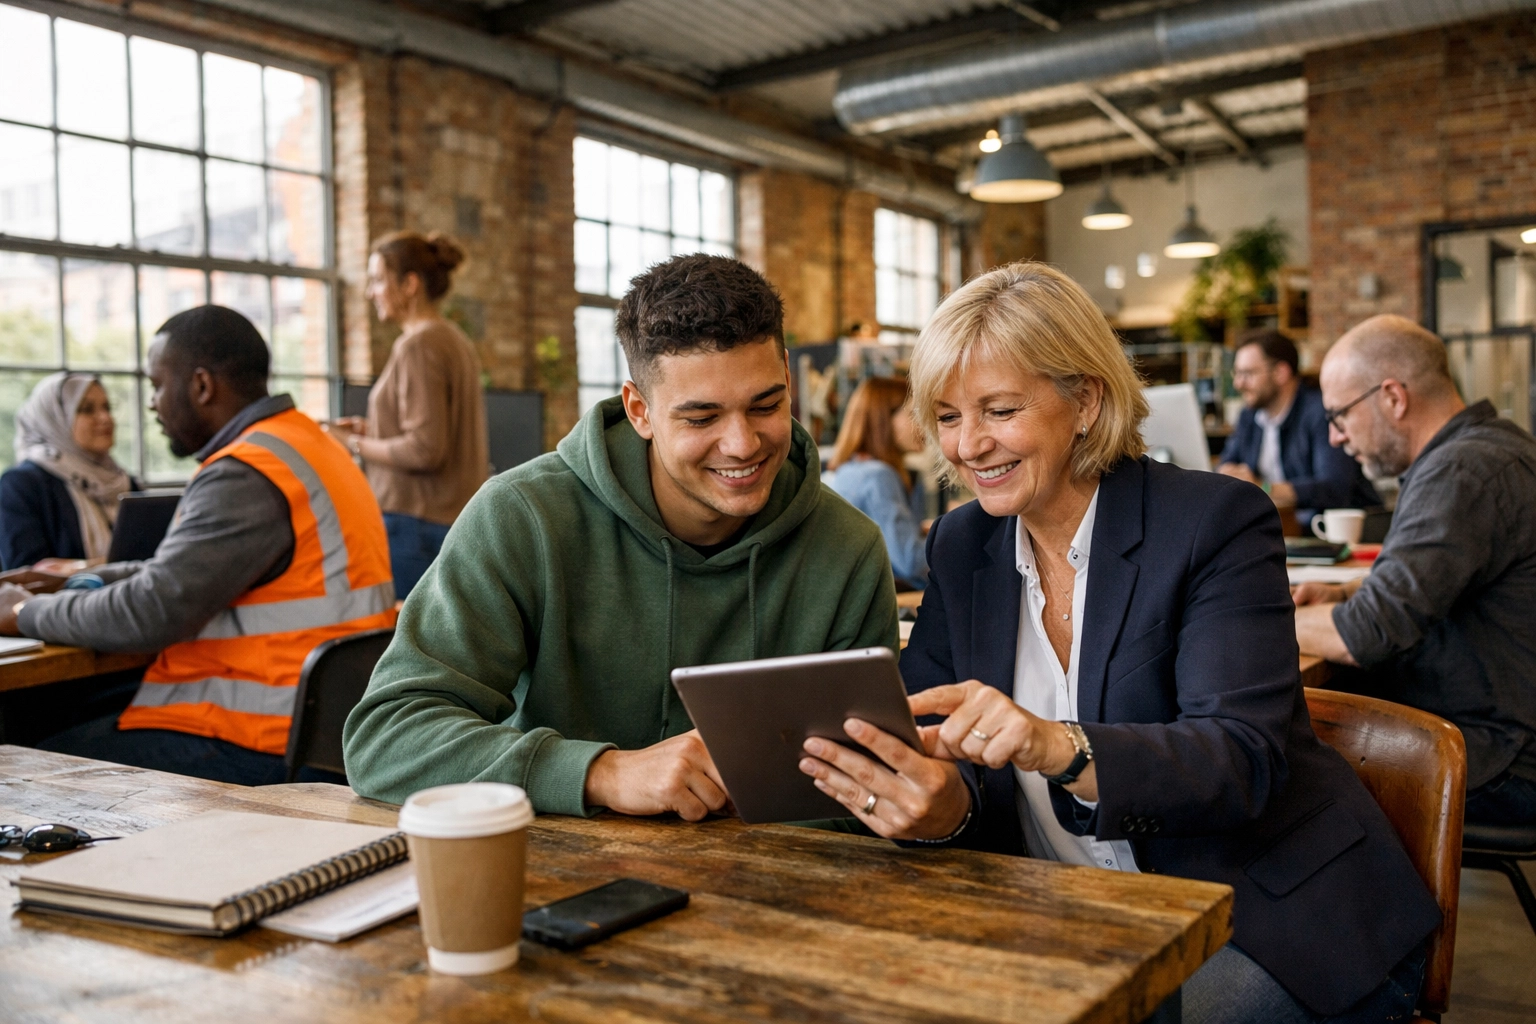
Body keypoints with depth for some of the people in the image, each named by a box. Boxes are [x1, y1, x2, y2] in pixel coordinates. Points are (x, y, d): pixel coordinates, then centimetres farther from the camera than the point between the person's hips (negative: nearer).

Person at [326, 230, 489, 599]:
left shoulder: (418, 344, -12)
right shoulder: (457, 342, 15)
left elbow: (425, 451, -18)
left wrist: (354, 444, -6)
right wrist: (374, 431, 16)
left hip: (415, 524, -9)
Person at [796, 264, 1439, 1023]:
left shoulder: (1218, 523, -12)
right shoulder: (959, 547, 4)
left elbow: (1243, 761, -23)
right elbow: (921, 734, -4)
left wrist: (1061, 748, -42)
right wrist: (944, 805, -29)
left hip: (1264, 925, -4)